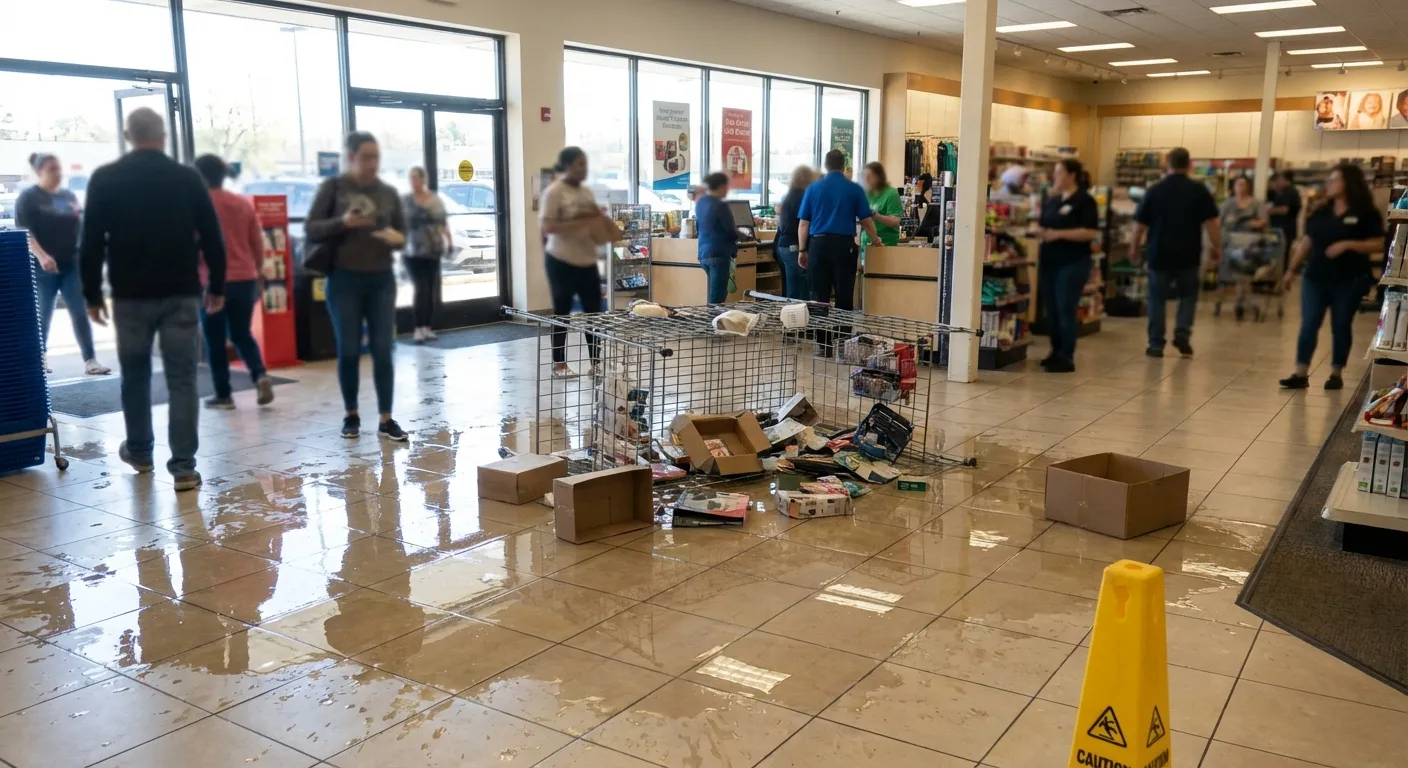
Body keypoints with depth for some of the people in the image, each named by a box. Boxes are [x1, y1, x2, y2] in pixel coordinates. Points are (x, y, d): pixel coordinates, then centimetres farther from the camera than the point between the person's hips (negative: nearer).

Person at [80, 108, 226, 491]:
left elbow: (92, 242, -1)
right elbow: (212, 238, 1)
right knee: (182, 379, -1)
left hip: (131, 295, 1)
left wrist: (92, 293, 8)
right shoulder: (188, 178, 0)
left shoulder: (105, 179, 0)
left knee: (135, 376, 17)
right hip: (181, 293, -1)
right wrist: (217, 286, 11)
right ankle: (184, 466, -6)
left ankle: (139, 452, 31)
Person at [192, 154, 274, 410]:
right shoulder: (244, 203, 7)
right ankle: (260, 376, -7)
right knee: (242, 334, 15)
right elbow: (258, 246, 9)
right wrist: (257, 277, 20)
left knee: (215, 340, 6)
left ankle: (223, 395, 8)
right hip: (244, 279, 4)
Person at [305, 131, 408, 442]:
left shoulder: (389, 192, 6)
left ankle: (386, 419, 4)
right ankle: (351, 415, 19)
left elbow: (402, 235, 11)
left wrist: (397, 238, -13)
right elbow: (311, 230, -5)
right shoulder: (332, 187, -1)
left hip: (381, 280, 2)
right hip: (344, 280, -2)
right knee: (348, 351, 4)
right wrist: (342, 222, -22)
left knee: (383, 351, 0)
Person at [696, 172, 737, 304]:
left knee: (716, 294, 18)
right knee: (717, 298, -5)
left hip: (703, 253, 9)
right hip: (719, 254, -9)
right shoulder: (720, 205, -16)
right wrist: (737, 233, 9)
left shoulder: (700, 202, 8)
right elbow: (731, 232, -10)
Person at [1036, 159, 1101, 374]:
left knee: (1066, 310, -8)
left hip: (1073, 263, -7)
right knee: (1051, 309, 9)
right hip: (1049, 261, 7)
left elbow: (1092, 232, -15)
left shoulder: (1084, 201, -7)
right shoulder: (1052, 200, 14)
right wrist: (1043, 233, 1)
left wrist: (1060, 234, -19)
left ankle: (1067, 358, -3)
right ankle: (1056, 352, 20)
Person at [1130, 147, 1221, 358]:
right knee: (1188, 295, 19)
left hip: (1160, 254, 0)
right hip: (1188, 255, 0)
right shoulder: (1199, 190, -3)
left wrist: (1134, 246, 17)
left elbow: (1140, 223, 3)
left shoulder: (1154, 190, 0)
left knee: (1157, 298, 8)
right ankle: (1182, 333, 3)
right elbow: (1210, 222, -6)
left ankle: (1156, 344, 7)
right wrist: (1217, 247, 4)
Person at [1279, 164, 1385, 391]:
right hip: (1315, 279, 4)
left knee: (1341, 328, 6)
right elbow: (1306, 242, 13)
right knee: (1308, 326, -2)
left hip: (1348, 282, -3)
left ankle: (1336, 374, 16)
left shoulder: (1366, 213, -5)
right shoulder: (1320, 213, 9)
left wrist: (1348, 244, -21)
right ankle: (1301, 374, 0)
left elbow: (1378, 244, -9)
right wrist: (1292, 270, 11)